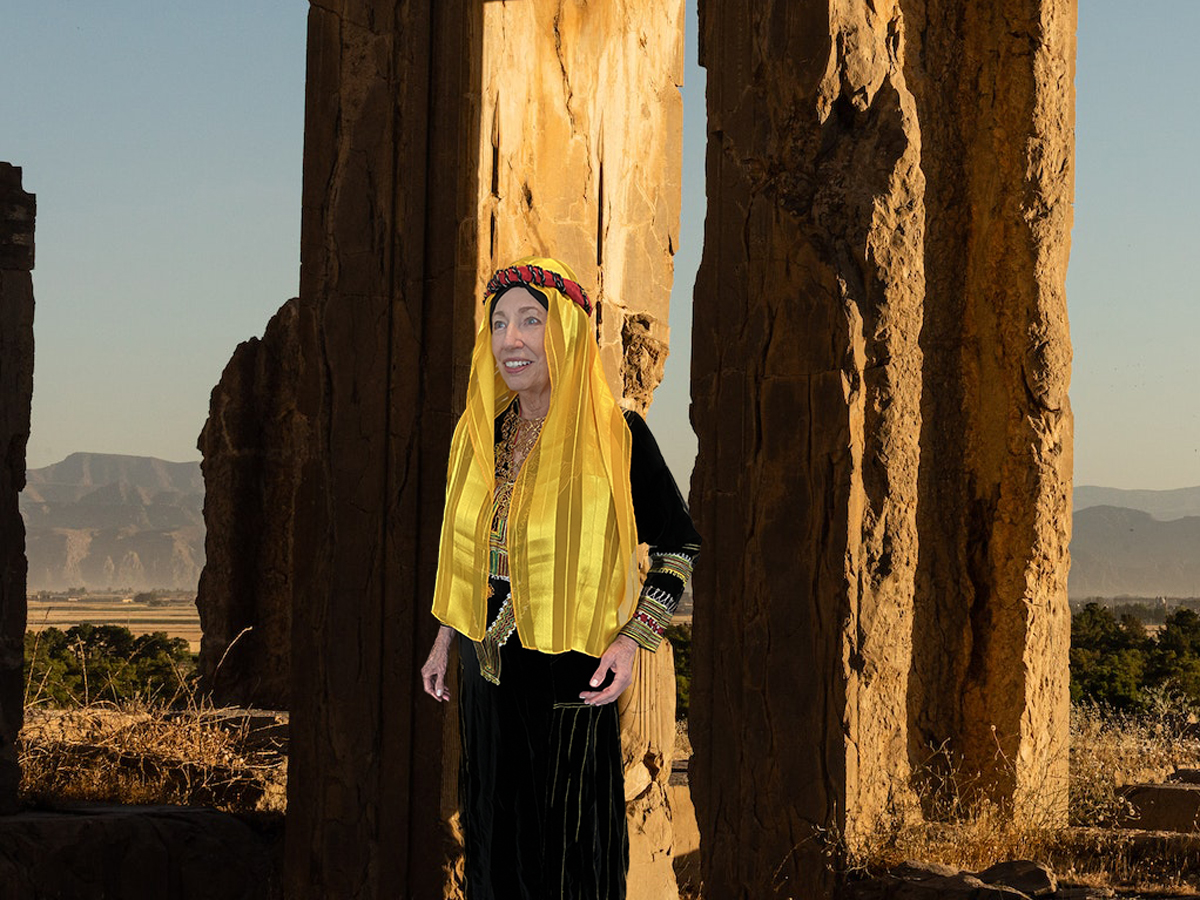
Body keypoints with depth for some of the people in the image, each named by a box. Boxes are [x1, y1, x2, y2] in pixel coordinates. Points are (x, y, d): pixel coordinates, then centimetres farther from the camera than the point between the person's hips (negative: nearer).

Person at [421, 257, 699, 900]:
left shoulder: (613, 434, -11)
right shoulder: (479, 433, 6)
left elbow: (678, 545, -7)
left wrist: (633, 638, -16)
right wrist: (444, 642, 17)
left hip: (568, 674, -5)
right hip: (487, 670, 5)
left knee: (563, 839, 1)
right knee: (493, 829, 13)